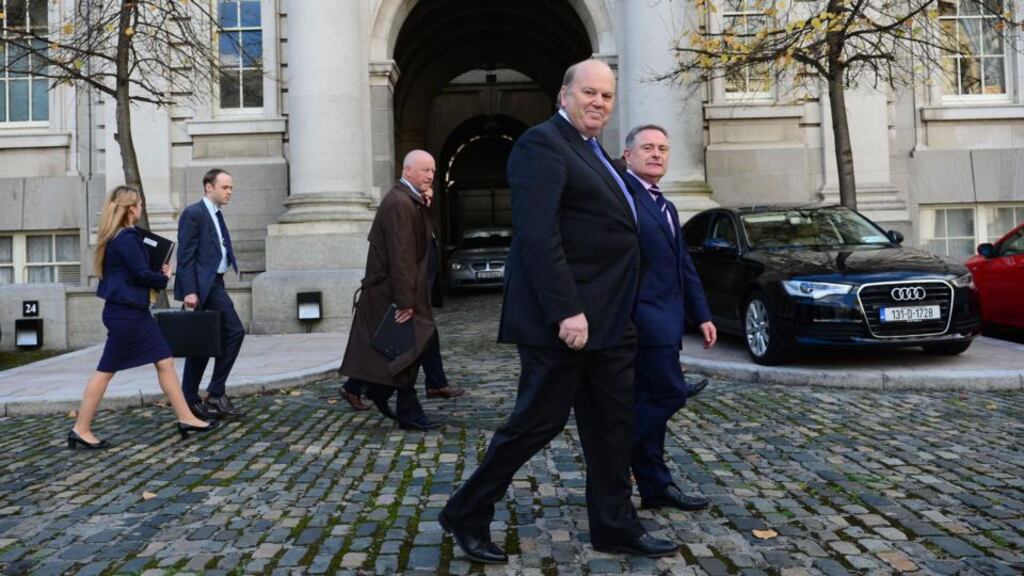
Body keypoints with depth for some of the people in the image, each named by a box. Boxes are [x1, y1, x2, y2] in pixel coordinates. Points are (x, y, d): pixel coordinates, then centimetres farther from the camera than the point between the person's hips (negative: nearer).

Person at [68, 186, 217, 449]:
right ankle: (81, 429, 13)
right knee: (106, 370, 1)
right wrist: (164, 279, 0)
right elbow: (142, 274, -18)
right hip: (124, 313, -10)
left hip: (135, 311, 10)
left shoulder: (119, 237, 13)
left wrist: (158, 275, 3)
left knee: (165, 362, 8)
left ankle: (186, 418, 11)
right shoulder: (126, 238, -17)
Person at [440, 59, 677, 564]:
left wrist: (620, 313, 17)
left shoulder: (591, 151, 19)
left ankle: (615, 526, 25)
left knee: (612, 424, 12)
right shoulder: (542, 143, -10)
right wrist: (565, 310, -26)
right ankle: (466, 515, 16)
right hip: (563, 318, -9)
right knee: (538, 420, -1)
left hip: (606, 319, 9)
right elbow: (537, 235, -21)